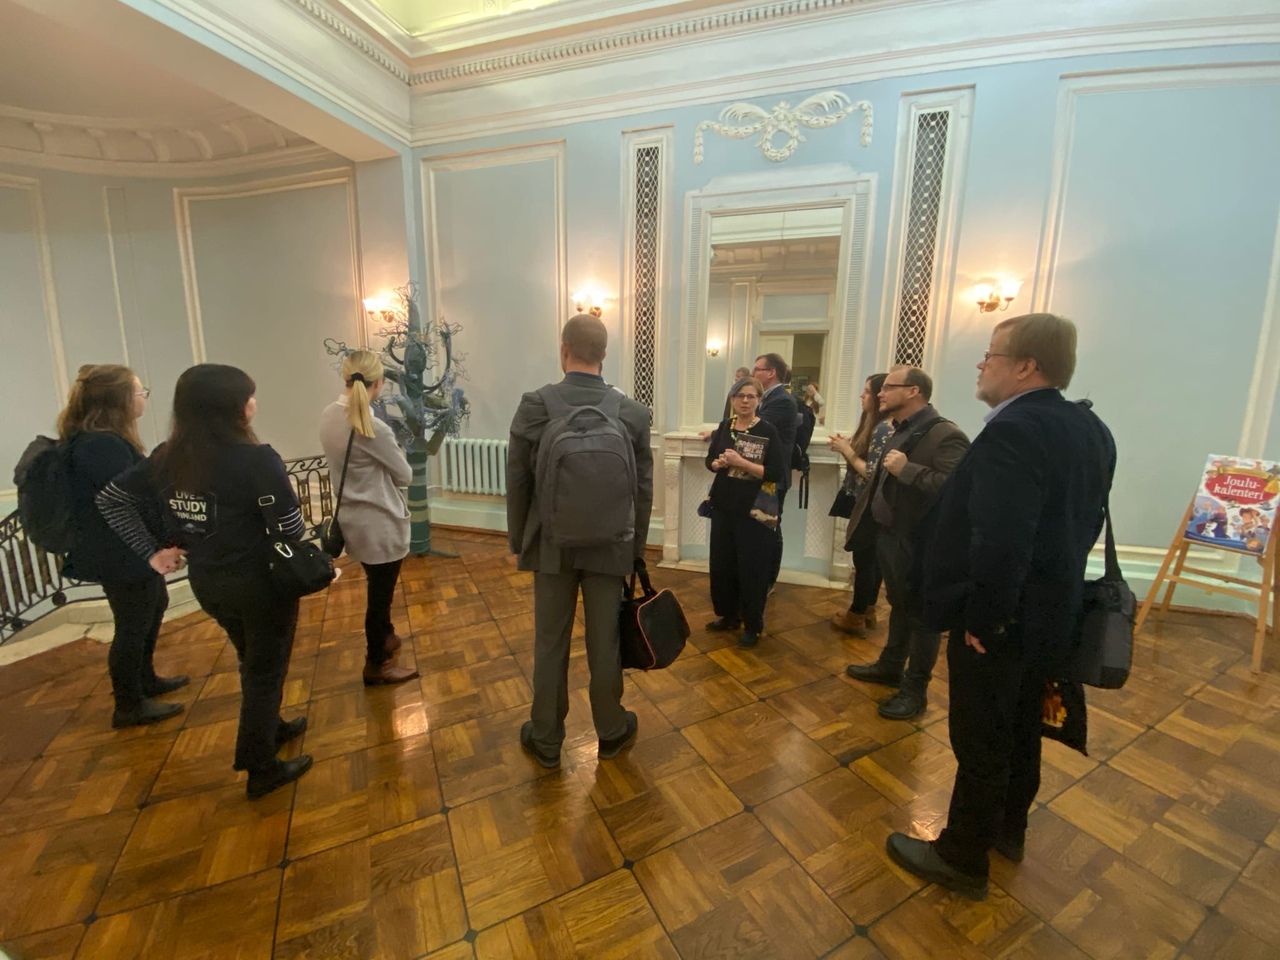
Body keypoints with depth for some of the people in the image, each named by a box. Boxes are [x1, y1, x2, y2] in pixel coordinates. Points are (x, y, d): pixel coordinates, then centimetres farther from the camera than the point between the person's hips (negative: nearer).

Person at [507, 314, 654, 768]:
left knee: (550, 643, 15)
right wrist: (636, 546, 10)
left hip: (552, 544, 0)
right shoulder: (633, 412, -7)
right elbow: (643, 489, -2)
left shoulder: (534, 405, -11)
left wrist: (518, 540, 8)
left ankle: (546, 738, 33)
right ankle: (611, 732, 37)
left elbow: (517, 482, -6)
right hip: (612, 547, 1)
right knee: (605, 643, 16)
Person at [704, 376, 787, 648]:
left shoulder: (767, 430, -9)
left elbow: (777, 473, -15)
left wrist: (741, 462, -21)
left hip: (754, 510, -5)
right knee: (721, 564, 13)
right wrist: (719, 463, -9)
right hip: (723, 506, 5)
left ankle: (753, 625, 20)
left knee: (751, 569, 3)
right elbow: (710, 460, 13)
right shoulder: (724, 426, 7)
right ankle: (729, 615, 32)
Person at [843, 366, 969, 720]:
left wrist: (907, 469, -30)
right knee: (899, 606, 23)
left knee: (921, 615, 7)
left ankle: (915, 691, 22)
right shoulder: (901, 432, 11)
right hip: (889, 535, 9)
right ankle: (890, 667, 40)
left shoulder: (945, 435, -19)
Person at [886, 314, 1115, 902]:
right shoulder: (1089, 428, 5)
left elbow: (1000, 543, -33)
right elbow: (1086, 521, 12)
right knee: (1020, 729, 25)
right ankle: (1008, 829, 46)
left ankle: (962, 858, 29)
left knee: (981, 744, 9)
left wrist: (981, 619, -21)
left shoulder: (1012, 432, -26)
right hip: (1050, 613, 9)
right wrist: (1055, 583, 19)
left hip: (1001, 623, -9)